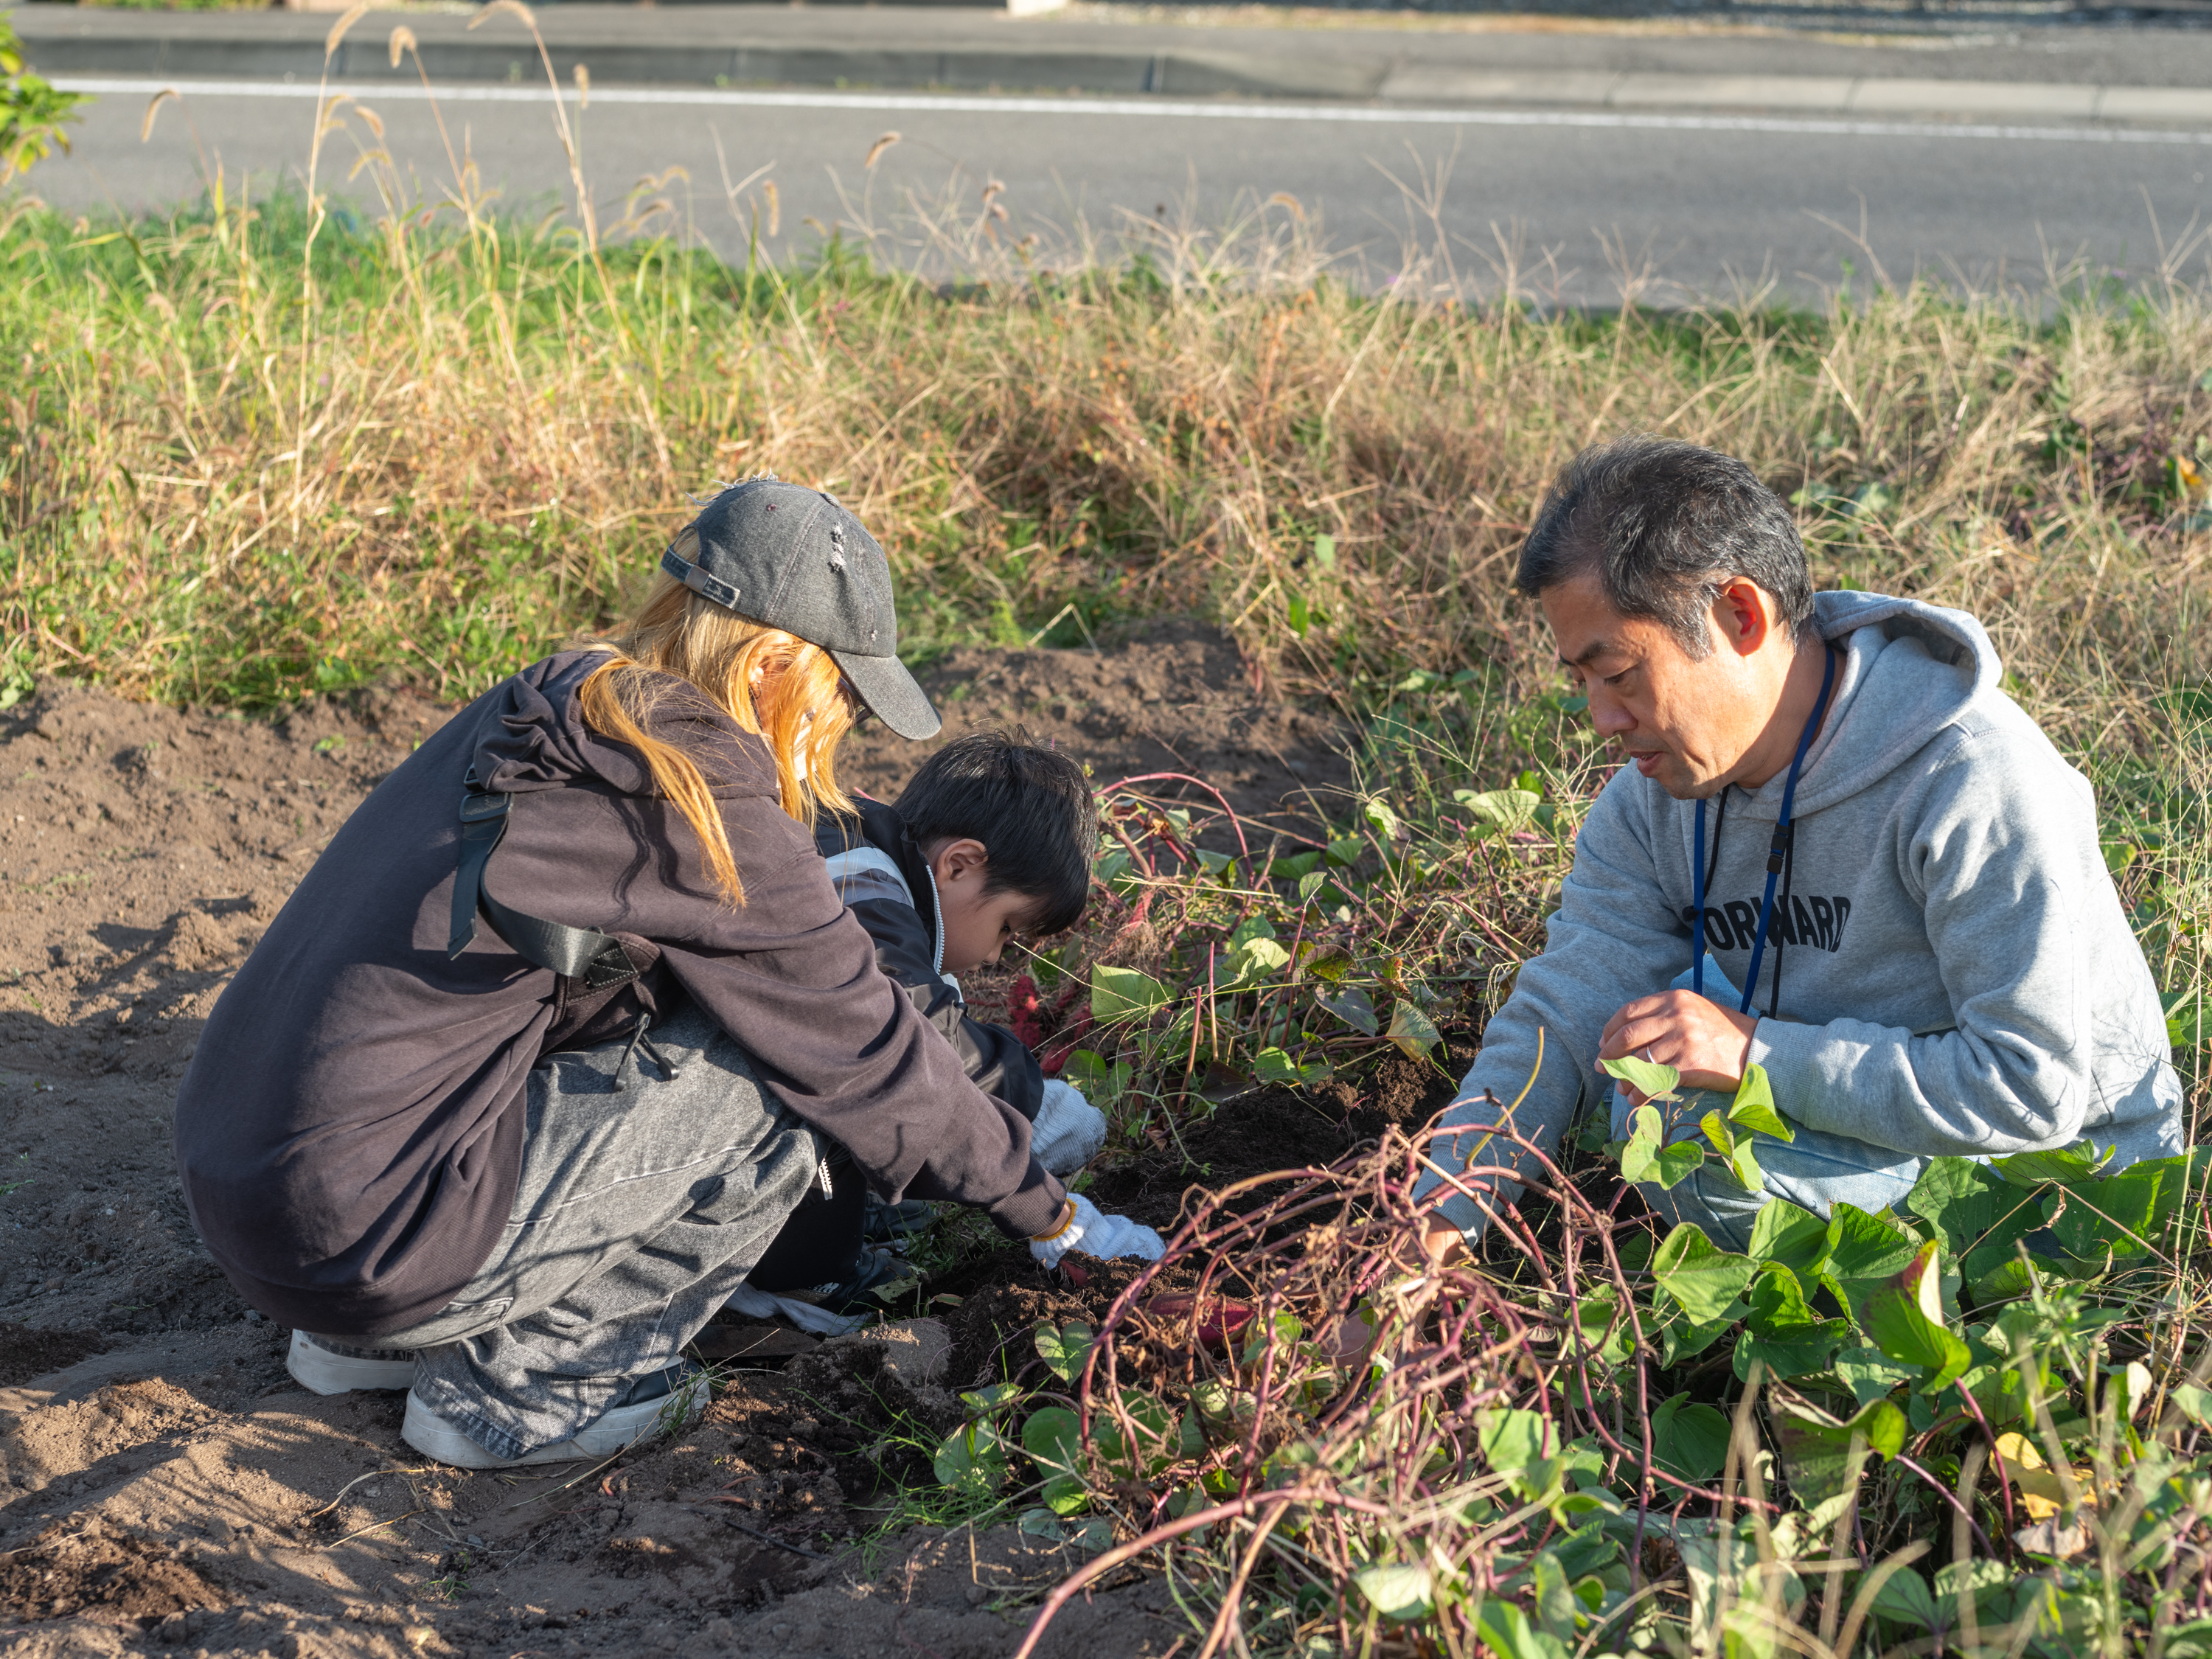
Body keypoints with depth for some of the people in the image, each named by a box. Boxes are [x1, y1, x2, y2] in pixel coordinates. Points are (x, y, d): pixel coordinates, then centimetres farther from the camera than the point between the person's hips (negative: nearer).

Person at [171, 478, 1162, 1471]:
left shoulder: (543, 719, 13)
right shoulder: (696, 803, -13)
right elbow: (861, 1049, -4)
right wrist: (1045, 1214, 10)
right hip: (363, 1242, -9)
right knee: (775, 1096, -4)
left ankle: (370, 1343, 19)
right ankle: (515, 1390, 5)